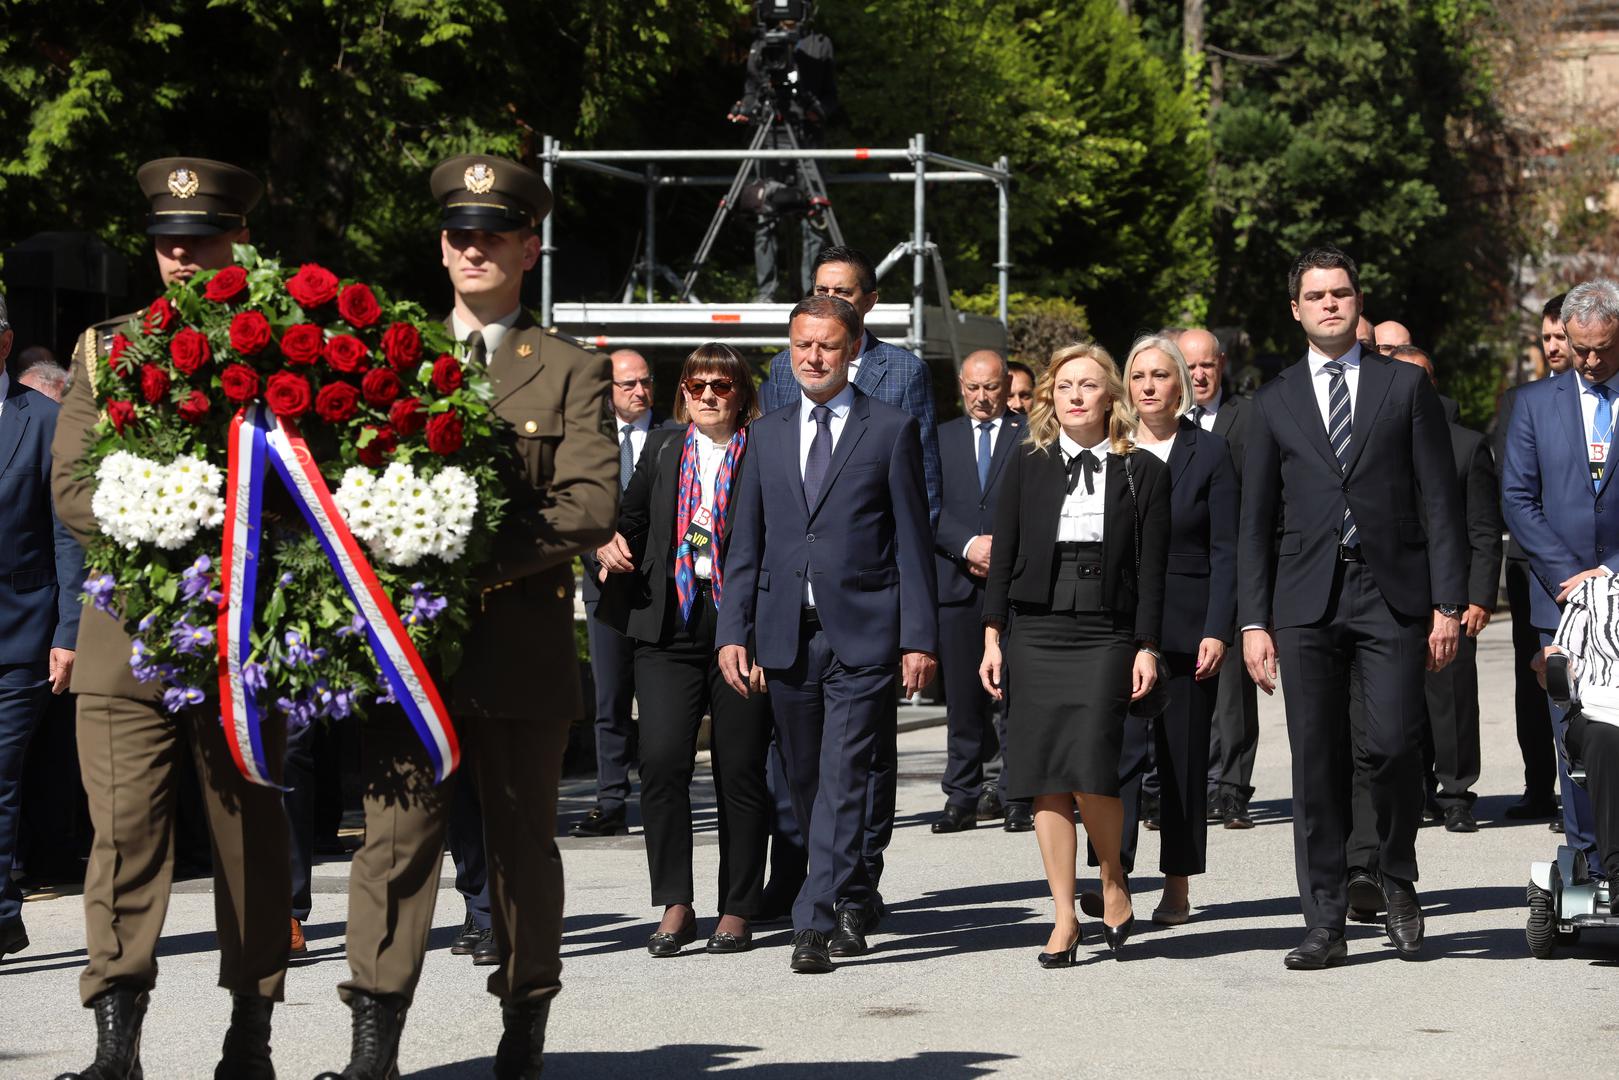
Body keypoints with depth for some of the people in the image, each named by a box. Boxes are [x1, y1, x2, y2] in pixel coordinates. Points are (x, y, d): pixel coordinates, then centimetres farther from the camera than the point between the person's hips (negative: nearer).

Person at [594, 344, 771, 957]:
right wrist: (611, 545, 3)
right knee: (662, 762, -10)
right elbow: (631, 520, 24)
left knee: (739, 773, 2)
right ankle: (674, 906, -2)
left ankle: (737, 912, 13)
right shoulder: (662, 450, 14)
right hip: (669, 631, 3)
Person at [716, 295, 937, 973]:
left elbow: (913, 542, 1)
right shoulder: (767, 436, 14)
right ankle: (853, 897, 27)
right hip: (787, 635, 4)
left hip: (863, 635, -4)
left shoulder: (892, 431, 3)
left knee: (843, 779, -11)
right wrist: (733, 632, 4)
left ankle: (817, 923, -13)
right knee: (805, 784, 9)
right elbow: (745, 543, 14)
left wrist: (920, 638, -5)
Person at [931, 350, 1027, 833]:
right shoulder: (942, 438, 14)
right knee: (962, 698, 2)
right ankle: (962, 798, 6)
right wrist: (969, 545, -9)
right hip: (957, 586, 2)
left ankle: (1018, 798, 0)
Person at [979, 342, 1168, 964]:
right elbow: (1002, 557, 9)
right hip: (1035, 636, 2)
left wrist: (1146, 648, -3)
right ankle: (1065, 917, 7)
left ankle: (1114, 881, 11)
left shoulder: (1143, 472, 5)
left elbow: (1151, 569, 3)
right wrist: (992, 638, 2)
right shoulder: (1028, 468, 9)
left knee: (1091, 769, -15)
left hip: (1105, 637, -2)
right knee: (1045, 779, 1)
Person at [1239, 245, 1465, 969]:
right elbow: (1255, 521, 11)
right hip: (1307, 600, 2)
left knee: (1391, 744, -13)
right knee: (1316, 762, -1)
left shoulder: (1405, 387, 8)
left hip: (1392, 594, -2)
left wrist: (1448, 604, -2)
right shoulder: (1275, 402, 12)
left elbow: (1439, 502, 5)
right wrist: (1253, 621, 4)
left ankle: (1398, 881, 12)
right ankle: (1326, 924, 4)